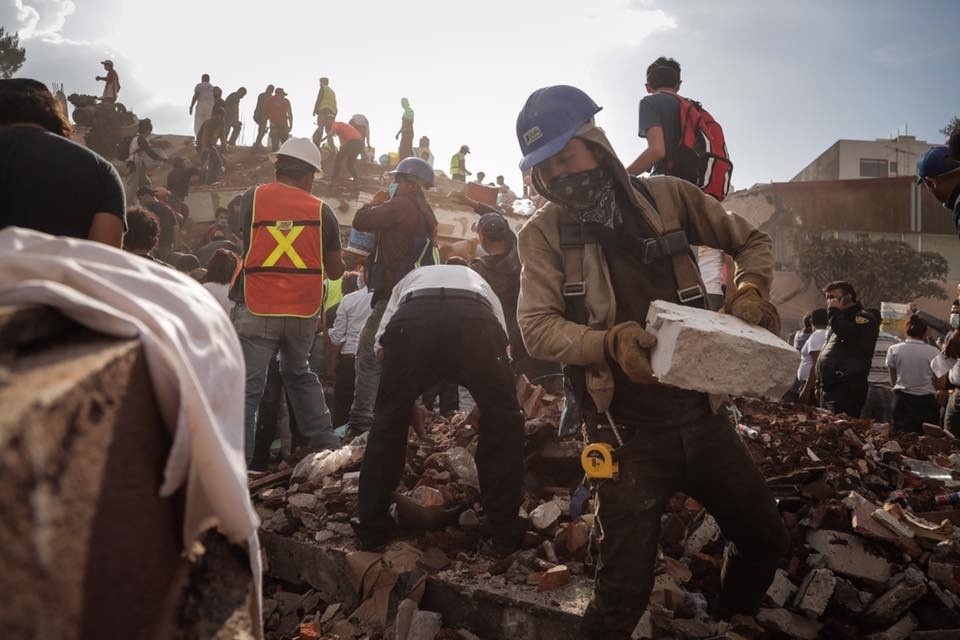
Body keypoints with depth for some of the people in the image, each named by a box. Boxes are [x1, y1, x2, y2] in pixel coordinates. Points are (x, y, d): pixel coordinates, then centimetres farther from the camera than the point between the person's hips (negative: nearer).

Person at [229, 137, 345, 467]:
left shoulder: (251, 198, 1)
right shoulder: (322, 210, 3)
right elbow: (335, 271, 9)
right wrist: (341, 262, 30)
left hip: (257, 310, -2)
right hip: (304, 312, 3)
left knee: (246, 387, 0)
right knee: (299, 373, 24)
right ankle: (325, 442, 26)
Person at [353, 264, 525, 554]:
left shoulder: (409, 280, 44)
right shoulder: (480, 284, 44)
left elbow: (382, 348, 31)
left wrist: (410, 407, 41)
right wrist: (479, 411, 46)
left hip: (412, 318, 1)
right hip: (475, 319, 0)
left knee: (389, 421, 20)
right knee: (503, 421, 19)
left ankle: (372, 530, 27)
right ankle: (505, 533, 22)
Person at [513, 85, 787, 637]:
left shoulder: (668, 196, 1)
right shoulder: (544, 233, -5)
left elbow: (754, 242, 12)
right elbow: (538, 328, -15)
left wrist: (750, 292, -9)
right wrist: (609, 343, -32)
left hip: (702, 416, 4)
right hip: (629, 433, -3)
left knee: (767, 540, 19)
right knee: (626, 590, -3)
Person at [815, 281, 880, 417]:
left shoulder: (864, 318, -4)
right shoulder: (840, 320, 24)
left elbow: (850, 337, -26)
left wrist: (835, 313, -12)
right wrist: (819, 384, 23)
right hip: (828, 388, 9)